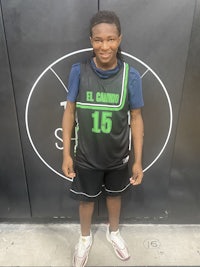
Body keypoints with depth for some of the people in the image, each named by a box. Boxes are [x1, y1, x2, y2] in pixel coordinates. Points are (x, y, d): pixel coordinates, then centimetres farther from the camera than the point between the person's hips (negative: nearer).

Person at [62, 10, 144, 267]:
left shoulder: (131, 76, -14)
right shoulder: (78, 71, -14)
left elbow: (136, 118, -7)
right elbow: (70, 111, -7)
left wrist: (138, 160, -6)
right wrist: (66, 153, -6)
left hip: (118, 157, 1)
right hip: (86, 156, 0)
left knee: (114, 195, 25)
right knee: (87, 198, 20)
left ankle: (113, 232, 56)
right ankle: (85, 238, 51)